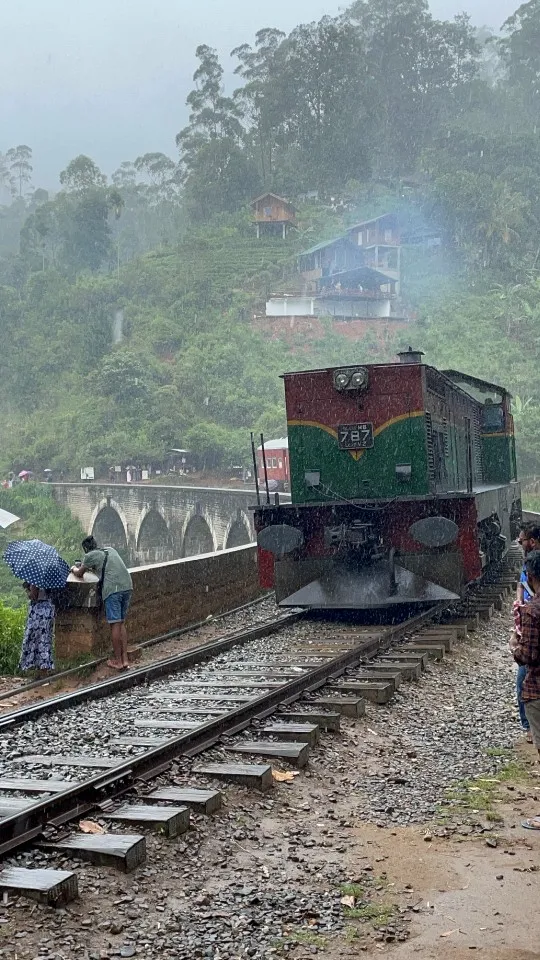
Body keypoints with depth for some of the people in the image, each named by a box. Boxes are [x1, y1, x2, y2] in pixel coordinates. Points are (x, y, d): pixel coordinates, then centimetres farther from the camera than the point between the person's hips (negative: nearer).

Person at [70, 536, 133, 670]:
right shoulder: (110, 550, 25)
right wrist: (88, 568, 49)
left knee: (115, 625, -2)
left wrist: (74, 569, 39)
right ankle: (125, 659, 9)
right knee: (121, 623, 12)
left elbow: (79, 574, 18)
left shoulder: (90, 556, 6)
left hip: (113, 589, -6)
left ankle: (118, 661, 1)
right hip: (127, 586, 6)